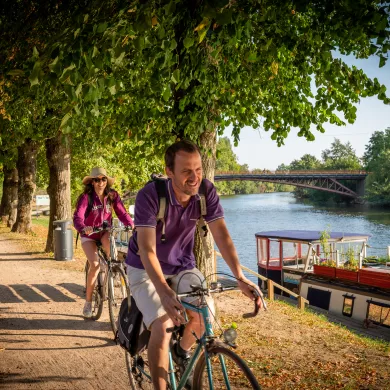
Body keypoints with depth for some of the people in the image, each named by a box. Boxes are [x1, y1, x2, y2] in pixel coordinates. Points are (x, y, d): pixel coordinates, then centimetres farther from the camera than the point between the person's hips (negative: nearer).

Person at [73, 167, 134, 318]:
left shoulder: (112, 195, -9)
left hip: (105, 232, 2)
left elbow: (122, 212, -14)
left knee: (110, 243, -35)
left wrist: (131, 225, -33)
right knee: (95, 265, -18)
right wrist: (83, 228, -52)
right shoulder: (86, 197, -20)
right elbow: (78, 217, -30)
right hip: (89, 235, -2)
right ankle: (88, 302, -1)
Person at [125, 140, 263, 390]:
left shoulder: (207, 191, -17)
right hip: (147, 269, -3)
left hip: (183, 266, 4)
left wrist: (240, 278, -34)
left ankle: (182, 351, 19)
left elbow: (222, 235, -21)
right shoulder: (150, 195, -28)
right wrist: (164, 292, -47)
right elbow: (147, 250, -33)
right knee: (163, 327, -23)